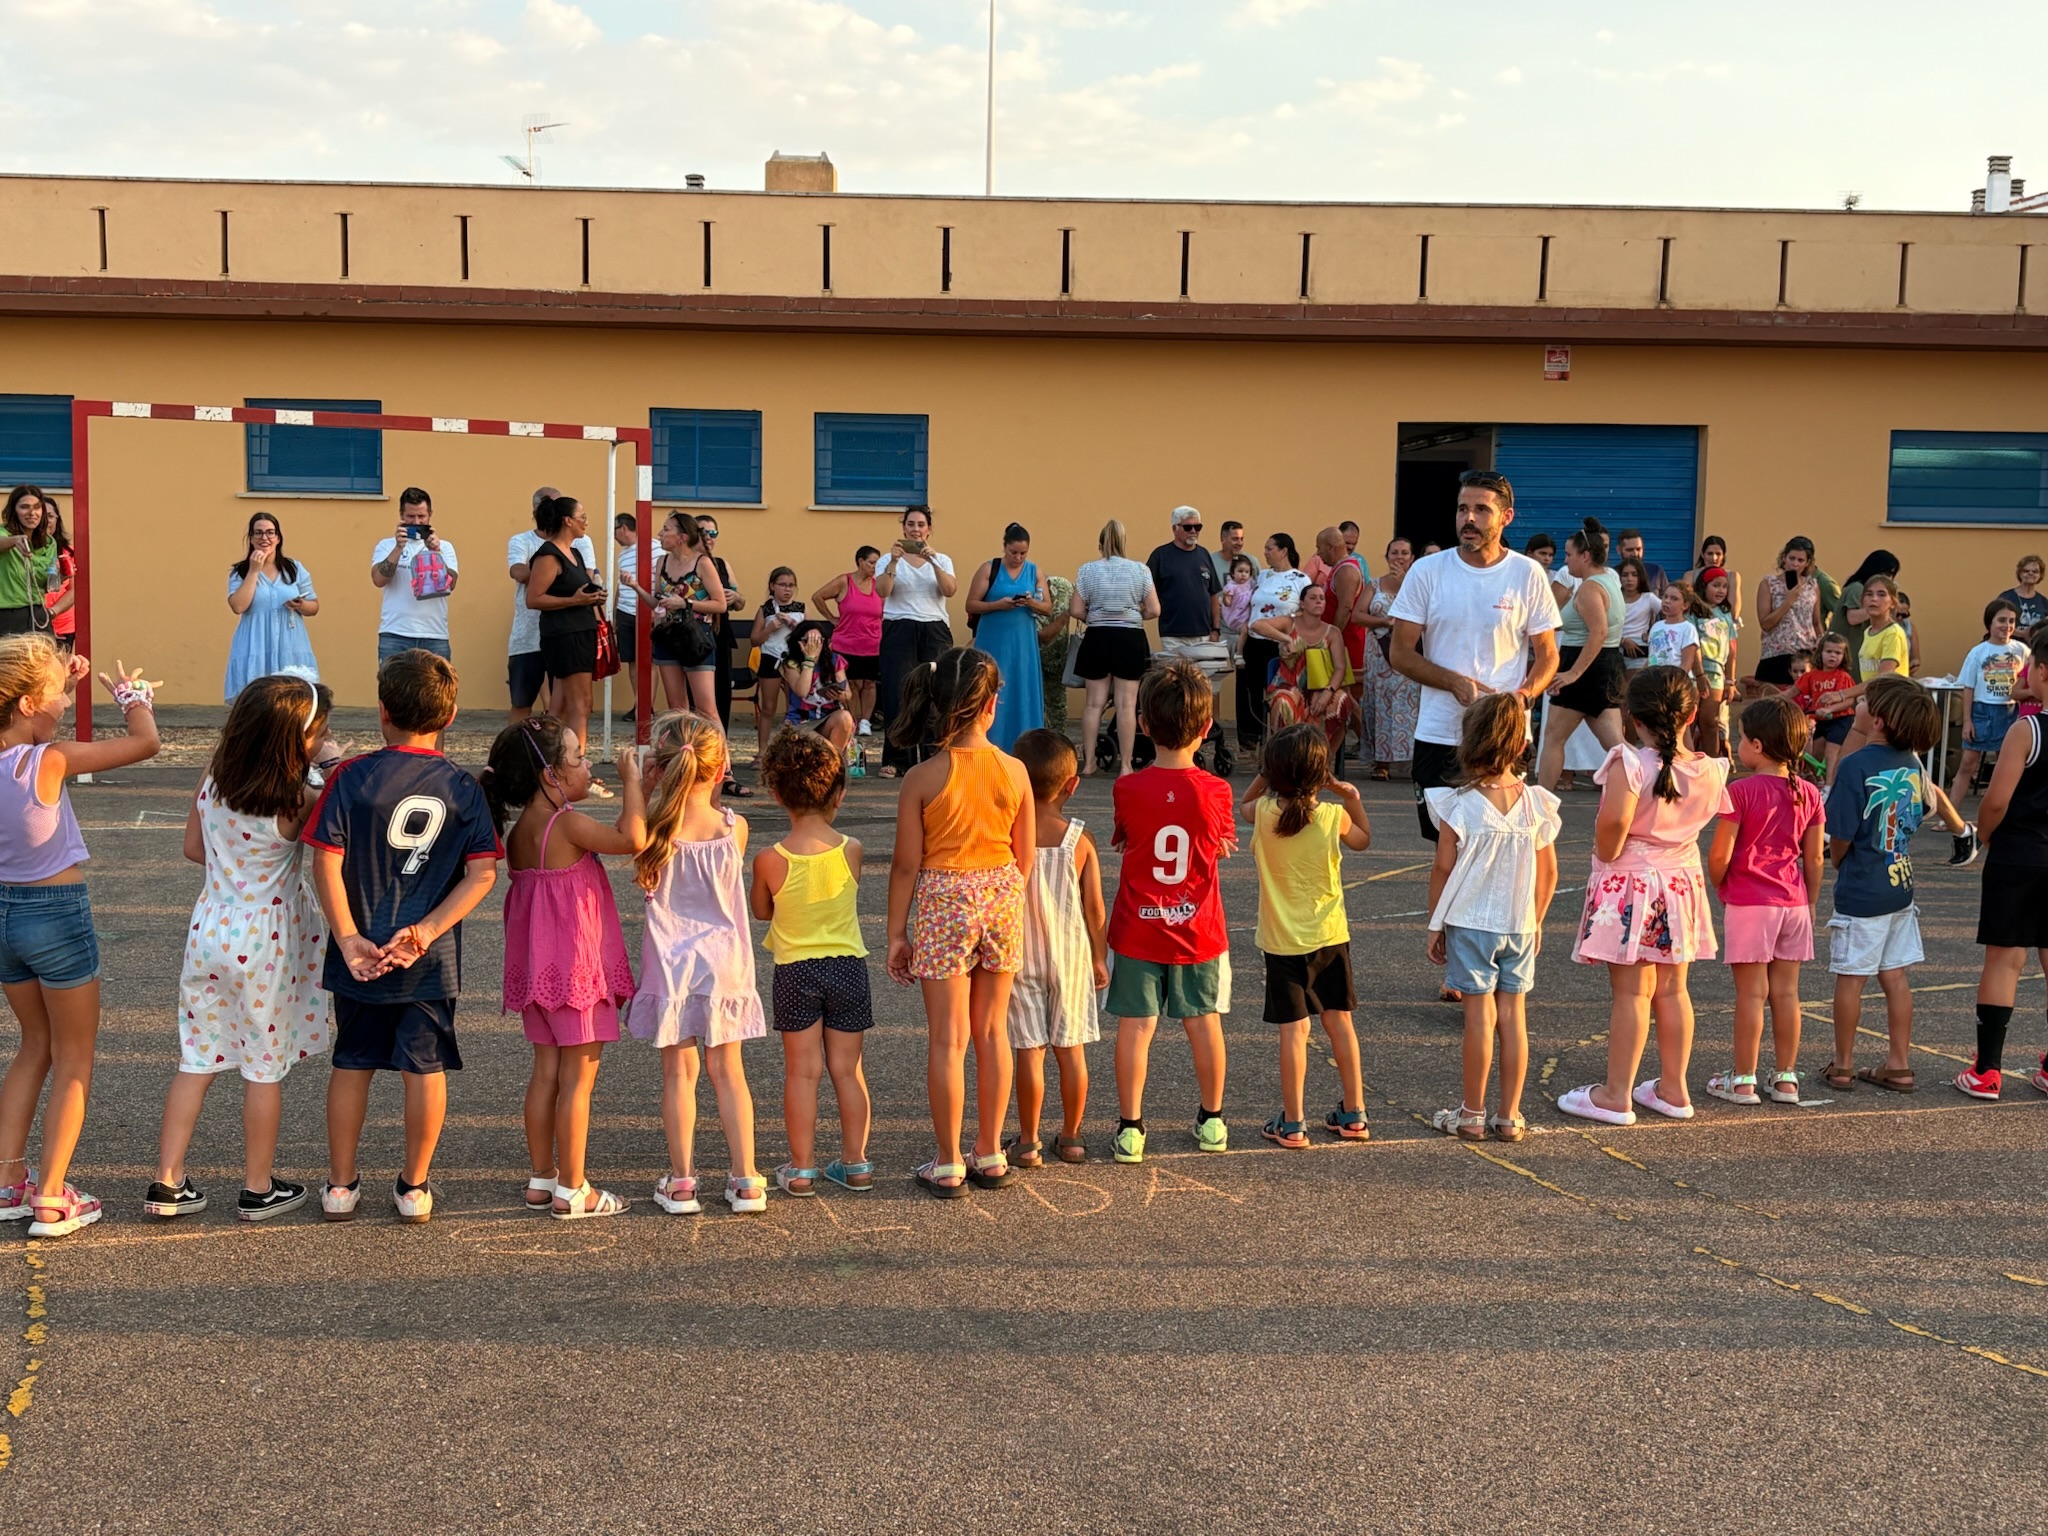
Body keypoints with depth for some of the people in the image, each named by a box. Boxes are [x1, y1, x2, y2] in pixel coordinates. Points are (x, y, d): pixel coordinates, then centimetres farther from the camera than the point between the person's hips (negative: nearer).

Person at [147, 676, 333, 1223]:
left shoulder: (212, 784, -3)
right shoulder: (297, 804, -21)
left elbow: (194, 848, 9)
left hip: (210, 931, 5)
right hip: (266, 944, -5)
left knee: (197, 1060, 13)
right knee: (264, 1068, 9)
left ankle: (167, 1183, 17)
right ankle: (259, 1189, 20)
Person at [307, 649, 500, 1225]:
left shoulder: (352, 777, -7)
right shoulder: (464, 788, -2)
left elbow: (327, 861, -13)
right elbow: (483, 873, -10)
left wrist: (347, 937, -11)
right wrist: (426, 931, -13)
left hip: (361, 954, 0)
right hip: (432, 960, 0)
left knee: (352, 1064, 14)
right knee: (425, 1067, 10)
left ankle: (341, 1185, 22)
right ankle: (414, 1188, 19)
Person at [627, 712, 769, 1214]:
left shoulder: (654, 830, -14)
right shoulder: (734, 828, -11)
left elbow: (632, 845, 7)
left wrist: (640, 786, 1)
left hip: (671, 964, -1)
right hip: (724, 962, 1)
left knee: (678, 1072, 10)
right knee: (728, 1070, 12)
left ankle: (681, 1182, 15)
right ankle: (745, 1181, 16)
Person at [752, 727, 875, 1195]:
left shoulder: (770, 860, -14)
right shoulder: (851, 850, -11)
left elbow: (761, 911, 3)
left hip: (795, 971, -1)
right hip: (847, 965, 1)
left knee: (802, 1071, 8)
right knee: (847, 1069, 11)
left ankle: (801, 1168, 12)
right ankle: (855, 1163, 19)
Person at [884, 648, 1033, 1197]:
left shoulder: (921, 779, -12)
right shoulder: (1014, 771, -5)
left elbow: (907, 865, -8)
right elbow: (1024, 858, 2)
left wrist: (896, 932, 2)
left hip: (942, 904, -3)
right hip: (1001, 897, 3)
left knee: (947, 1038, 4)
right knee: (991, 1031, 14)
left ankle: (948, 1166, 11)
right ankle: (990, 1155, 23)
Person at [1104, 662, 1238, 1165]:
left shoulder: (1128, 789, -12)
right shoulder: (1214, 792, -11)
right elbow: (1222, 847, 5)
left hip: (1137, 931, -1)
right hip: (1198, 931, 1)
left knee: (1135, 1026, 4)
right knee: (1204, 1021, 15)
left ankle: (1130, 1127, 6)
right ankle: (1212, 1120, 26)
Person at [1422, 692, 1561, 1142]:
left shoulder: (1458, 805, -12)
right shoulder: (1536, 804, -2)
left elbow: (1443, 871, -7)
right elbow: (1548, 873, 4)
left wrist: (1435, 926, 4)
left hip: (1470, 923, -3)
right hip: (1520, 927, 3)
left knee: (1480, 1015, 2)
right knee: (1513, 1015, 7)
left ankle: (1471, 1114, 10)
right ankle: (1510, 1116, 13)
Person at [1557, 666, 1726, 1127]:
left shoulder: (1630, 764, -19)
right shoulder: (1709, 770, -1)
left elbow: (1614, 819, -31)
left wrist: (1606, 857, -13)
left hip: (1628, 886, -5)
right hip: (1682, 882, 6)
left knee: (1630, 992, -1)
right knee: (1672, 989, 14)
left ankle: (1616, 1095, 5)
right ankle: (1672, 1089, 23)